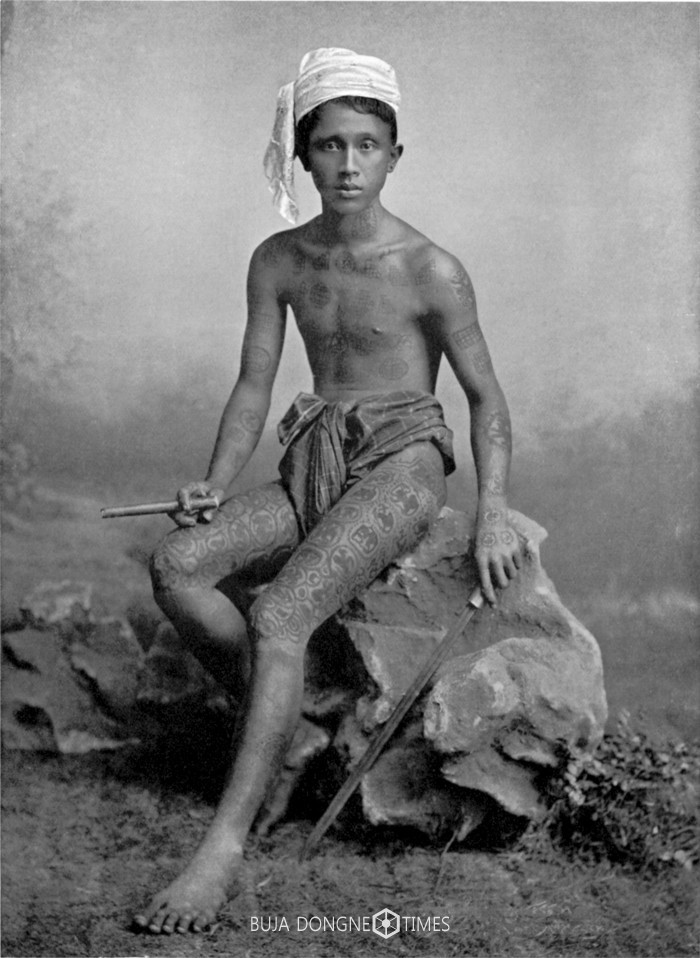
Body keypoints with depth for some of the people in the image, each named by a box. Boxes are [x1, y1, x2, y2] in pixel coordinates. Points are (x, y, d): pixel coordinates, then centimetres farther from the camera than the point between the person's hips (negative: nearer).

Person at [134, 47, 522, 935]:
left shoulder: (431, 272, -7)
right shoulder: (279, 261, 7)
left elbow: (485, 396, 0)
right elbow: (253, 387, 10)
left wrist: (492, 514, -12)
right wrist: (215, 483, -5)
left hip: (400, 465, -5)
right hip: (313, 464, 5)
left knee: (276, 615, -28)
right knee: (175, 566, -20)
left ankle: (224, 846, -25)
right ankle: (281, 719, -4)